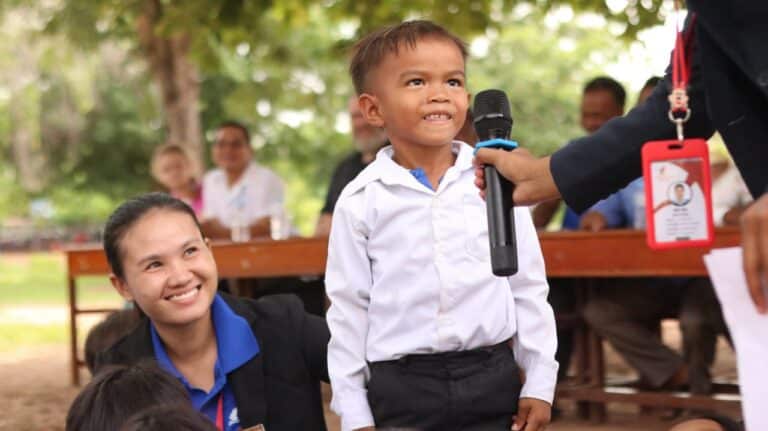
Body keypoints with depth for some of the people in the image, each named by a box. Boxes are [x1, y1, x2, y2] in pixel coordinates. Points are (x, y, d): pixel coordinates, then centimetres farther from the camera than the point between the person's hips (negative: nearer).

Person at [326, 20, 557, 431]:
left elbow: (528, 287, 6)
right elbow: (347, 307, 2)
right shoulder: (361, 200, -2)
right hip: (402, 388, -1)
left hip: (492, 378, 1)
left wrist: (539, 384, 4)